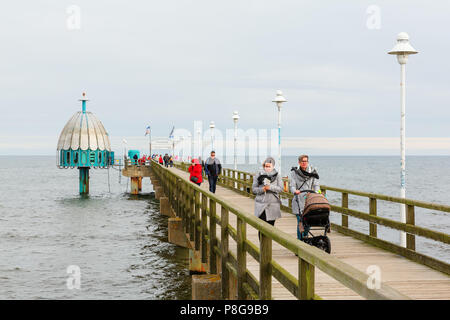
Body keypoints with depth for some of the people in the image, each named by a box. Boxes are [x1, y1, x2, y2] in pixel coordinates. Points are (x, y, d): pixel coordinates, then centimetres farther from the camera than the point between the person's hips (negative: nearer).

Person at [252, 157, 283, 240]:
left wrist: (270, 187, -16)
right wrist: (262, 189, -13)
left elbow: (280, 188, -2)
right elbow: (253, 189, 5)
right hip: (261, 204, -1)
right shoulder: (258, 175, 7)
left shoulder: (277, 176, 7)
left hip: (273, 205, 1)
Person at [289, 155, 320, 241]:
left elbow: (316, 185, 7)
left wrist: (316, 192, -13)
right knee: (300, 222, -10)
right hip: (299, 201, -2)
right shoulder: (294, 172, 4)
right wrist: (295, 191, -26)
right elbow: (292, 186, -4)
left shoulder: (313, 172, 11)